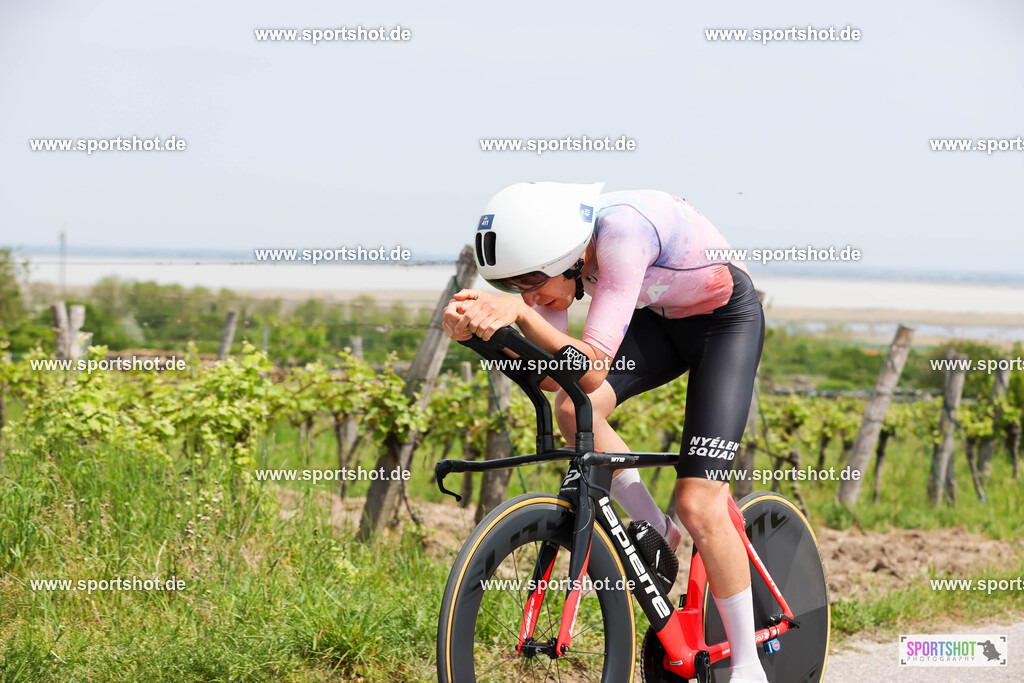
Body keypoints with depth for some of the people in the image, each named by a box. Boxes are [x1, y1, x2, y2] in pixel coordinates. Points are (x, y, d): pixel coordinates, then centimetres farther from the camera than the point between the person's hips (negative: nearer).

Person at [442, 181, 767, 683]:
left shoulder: (622, 231, -37)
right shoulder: (551, 247, -17)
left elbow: (593, 370, -40)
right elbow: (550, 374, -18)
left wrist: (519, 314, -51)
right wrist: (480, 326, -34)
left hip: (728, 320, -7)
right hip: (659, 319, 7)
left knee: (699, 506, -15)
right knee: (575, 410, -22)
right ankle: (655, 532, 3)